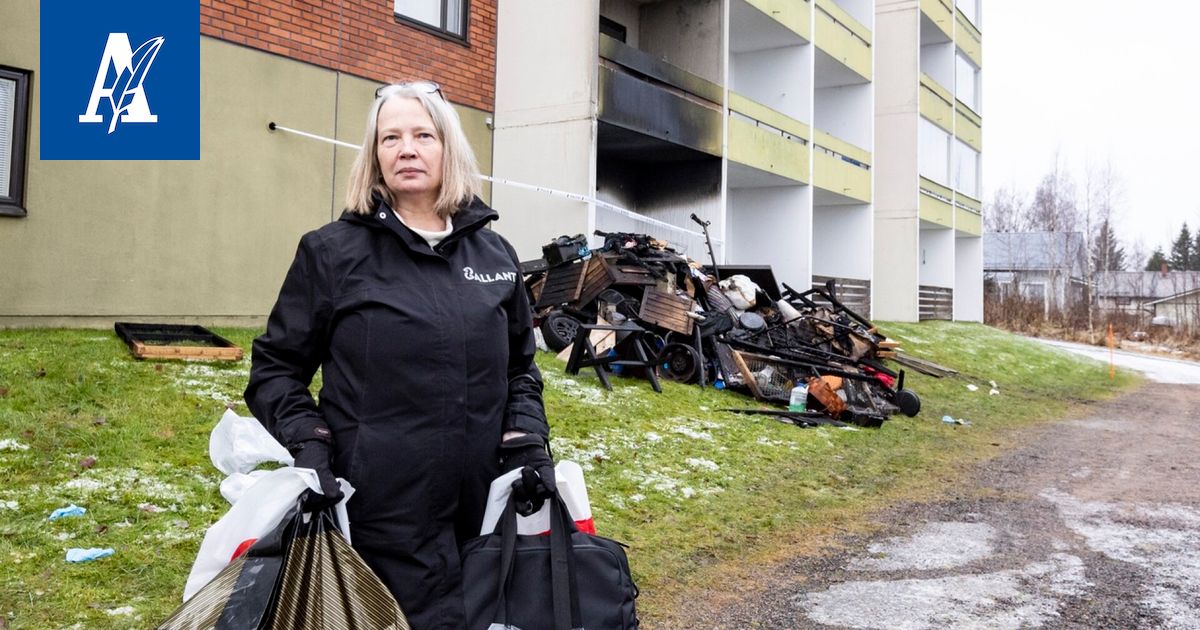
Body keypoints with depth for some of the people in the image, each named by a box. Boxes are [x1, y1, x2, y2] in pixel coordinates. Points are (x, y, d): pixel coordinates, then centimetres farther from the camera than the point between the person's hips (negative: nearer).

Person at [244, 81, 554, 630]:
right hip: (378, 509, -4)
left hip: (481, 507, 4)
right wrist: (306, 444, -12)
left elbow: (520, 367, 16)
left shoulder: (495, 254, 8)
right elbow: (276, 366, 3)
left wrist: (529, 443, 2)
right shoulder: (332, 252, -3)